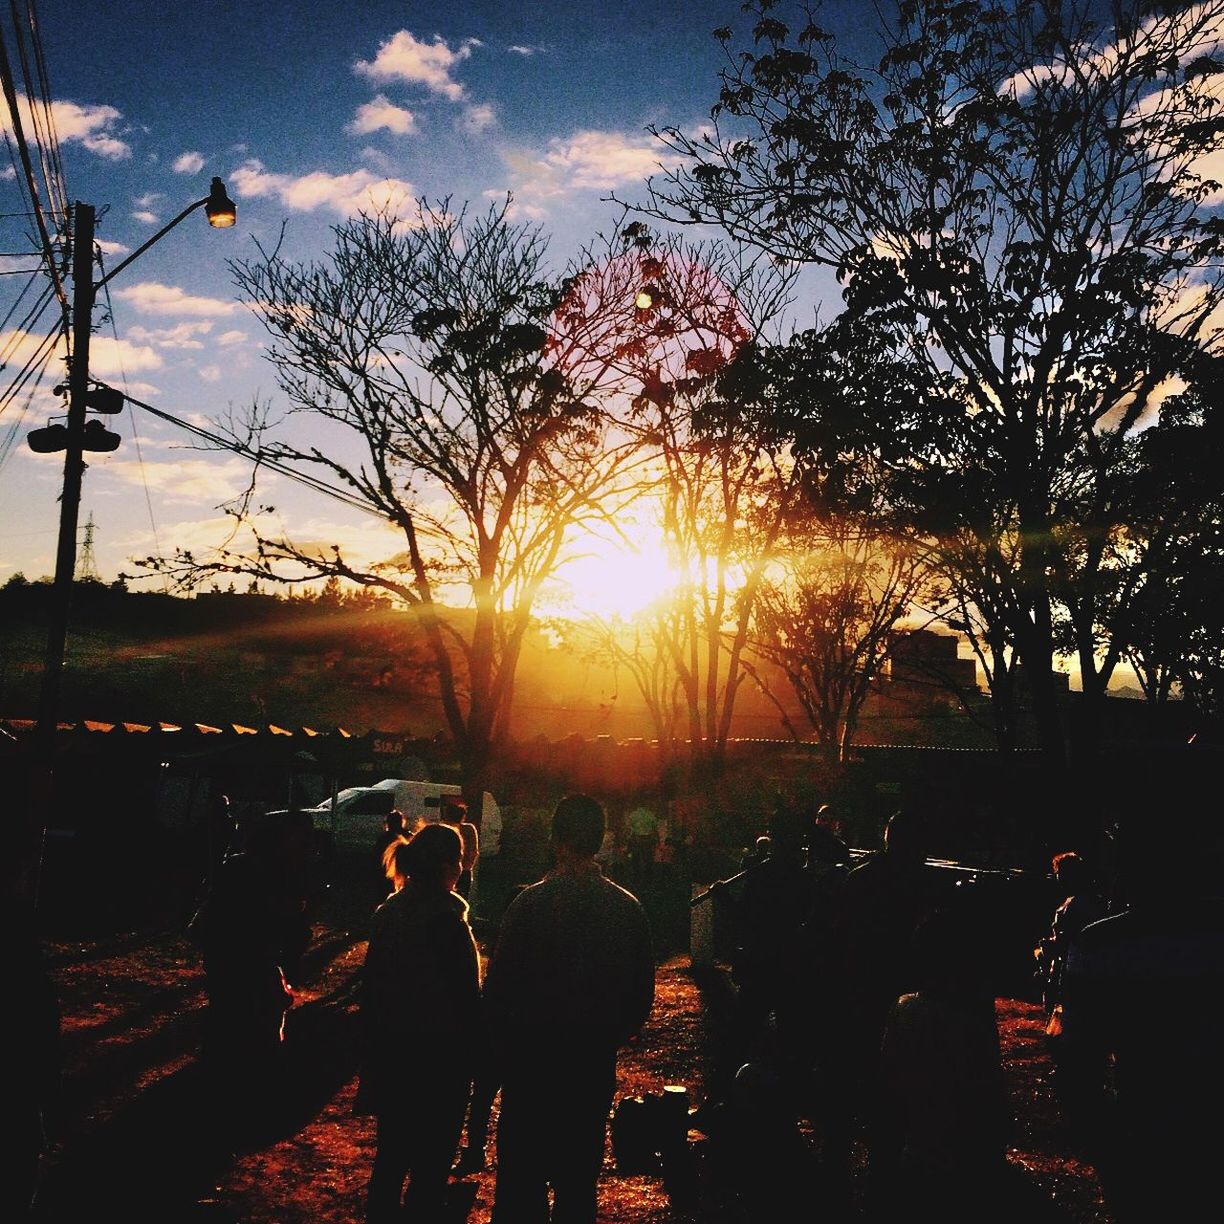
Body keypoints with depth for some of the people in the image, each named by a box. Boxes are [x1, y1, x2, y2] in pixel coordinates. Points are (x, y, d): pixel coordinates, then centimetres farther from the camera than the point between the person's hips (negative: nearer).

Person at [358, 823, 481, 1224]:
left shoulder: (388, 912, -1)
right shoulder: (447, 921, -23)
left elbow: (371, 985, 7)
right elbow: (466, 997, -18)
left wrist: (373, 1054, 16)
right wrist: (471, 1054, -5)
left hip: (389, 1053, 7)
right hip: (437, 1061, -7)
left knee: (392, 1151, 22)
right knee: (430, 1163, 8)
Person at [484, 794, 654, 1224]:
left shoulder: (530, 901, -14)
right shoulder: (628, 907, -5)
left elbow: (498, 986, -10)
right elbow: (642, 993, 2)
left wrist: (505, 1042, 6)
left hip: (531, 1061, -3)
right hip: (595, 1064, 3)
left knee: (521, 1177, 9)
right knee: (579, 1179, 16)